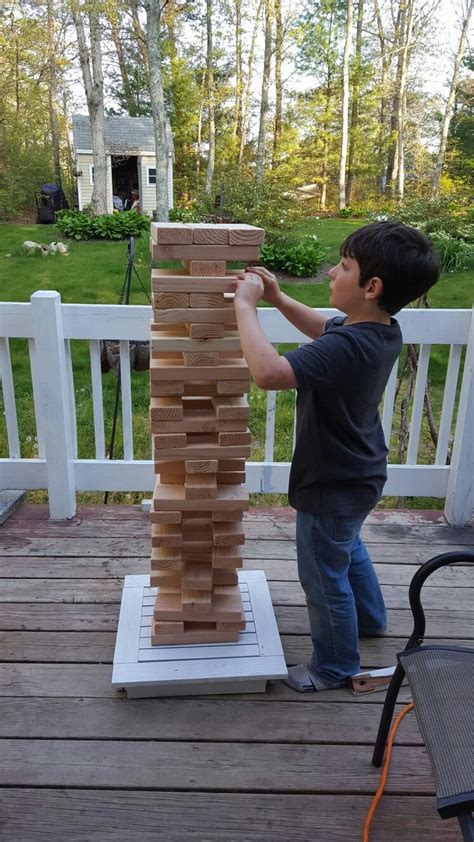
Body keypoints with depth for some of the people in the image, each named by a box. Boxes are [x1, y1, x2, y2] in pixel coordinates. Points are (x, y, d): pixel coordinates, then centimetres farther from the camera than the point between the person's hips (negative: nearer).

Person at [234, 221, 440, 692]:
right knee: (347, 547, 33)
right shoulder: (383, 330, -6)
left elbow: (268, 373, -47)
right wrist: (278, 298, 0)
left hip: (331, 486, -9)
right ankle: (369, 617, 58)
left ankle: (334, 667, 37)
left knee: (324, 576, 13)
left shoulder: (348, 349, -36)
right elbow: (326, 331, 13)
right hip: (357, 475, 10)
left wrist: (245, 305, -34)